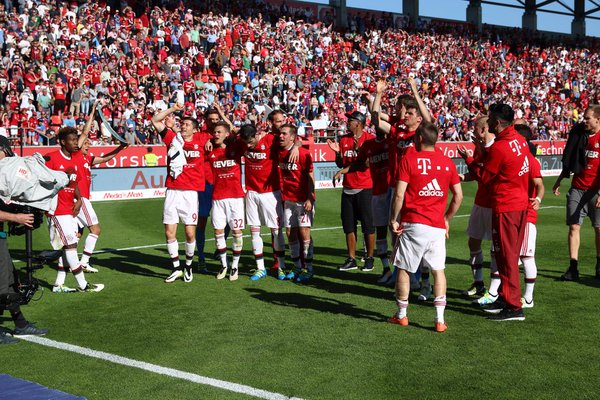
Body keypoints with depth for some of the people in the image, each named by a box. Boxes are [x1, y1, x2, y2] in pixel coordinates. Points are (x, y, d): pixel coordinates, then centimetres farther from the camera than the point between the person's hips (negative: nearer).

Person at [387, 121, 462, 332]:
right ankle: (440, 319, 6)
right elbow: (458, 196, 9)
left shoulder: (408, 159, -5)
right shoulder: (447, 162, 6)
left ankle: (401, 315, 20)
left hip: (413, 224, -3)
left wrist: (393, 219, 0)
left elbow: (399, 194, -10)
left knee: (403, 269, 10)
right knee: (438, 270, 10)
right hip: (437, 226, 3)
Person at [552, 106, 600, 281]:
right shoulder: (578, 132, 8)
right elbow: (568, 160, 18)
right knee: (574, 226, -1)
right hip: (577, 188, 4)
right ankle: (573, 268, 0)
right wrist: (559, 181, 19)